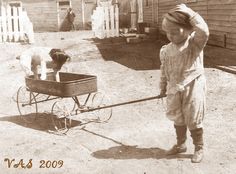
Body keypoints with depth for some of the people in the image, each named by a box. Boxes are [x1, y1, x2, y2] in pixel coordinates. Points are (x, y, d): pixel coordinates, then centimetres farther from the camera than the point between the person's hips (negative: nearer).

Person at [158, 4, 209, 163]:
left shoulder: (195, 42, -13)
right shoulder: (166, 50, 1)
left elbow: (204, 31, -35)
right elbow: (164, 70, 12)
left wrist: (190, 13, -31)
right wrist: (163, 87, 17)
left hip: (193, 87, -5)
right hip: (174, 89, 5)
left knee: (193, 120, 5)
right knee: (177, 119, 17)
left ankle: (199, 148, 23)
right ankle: (180, 144, 36)